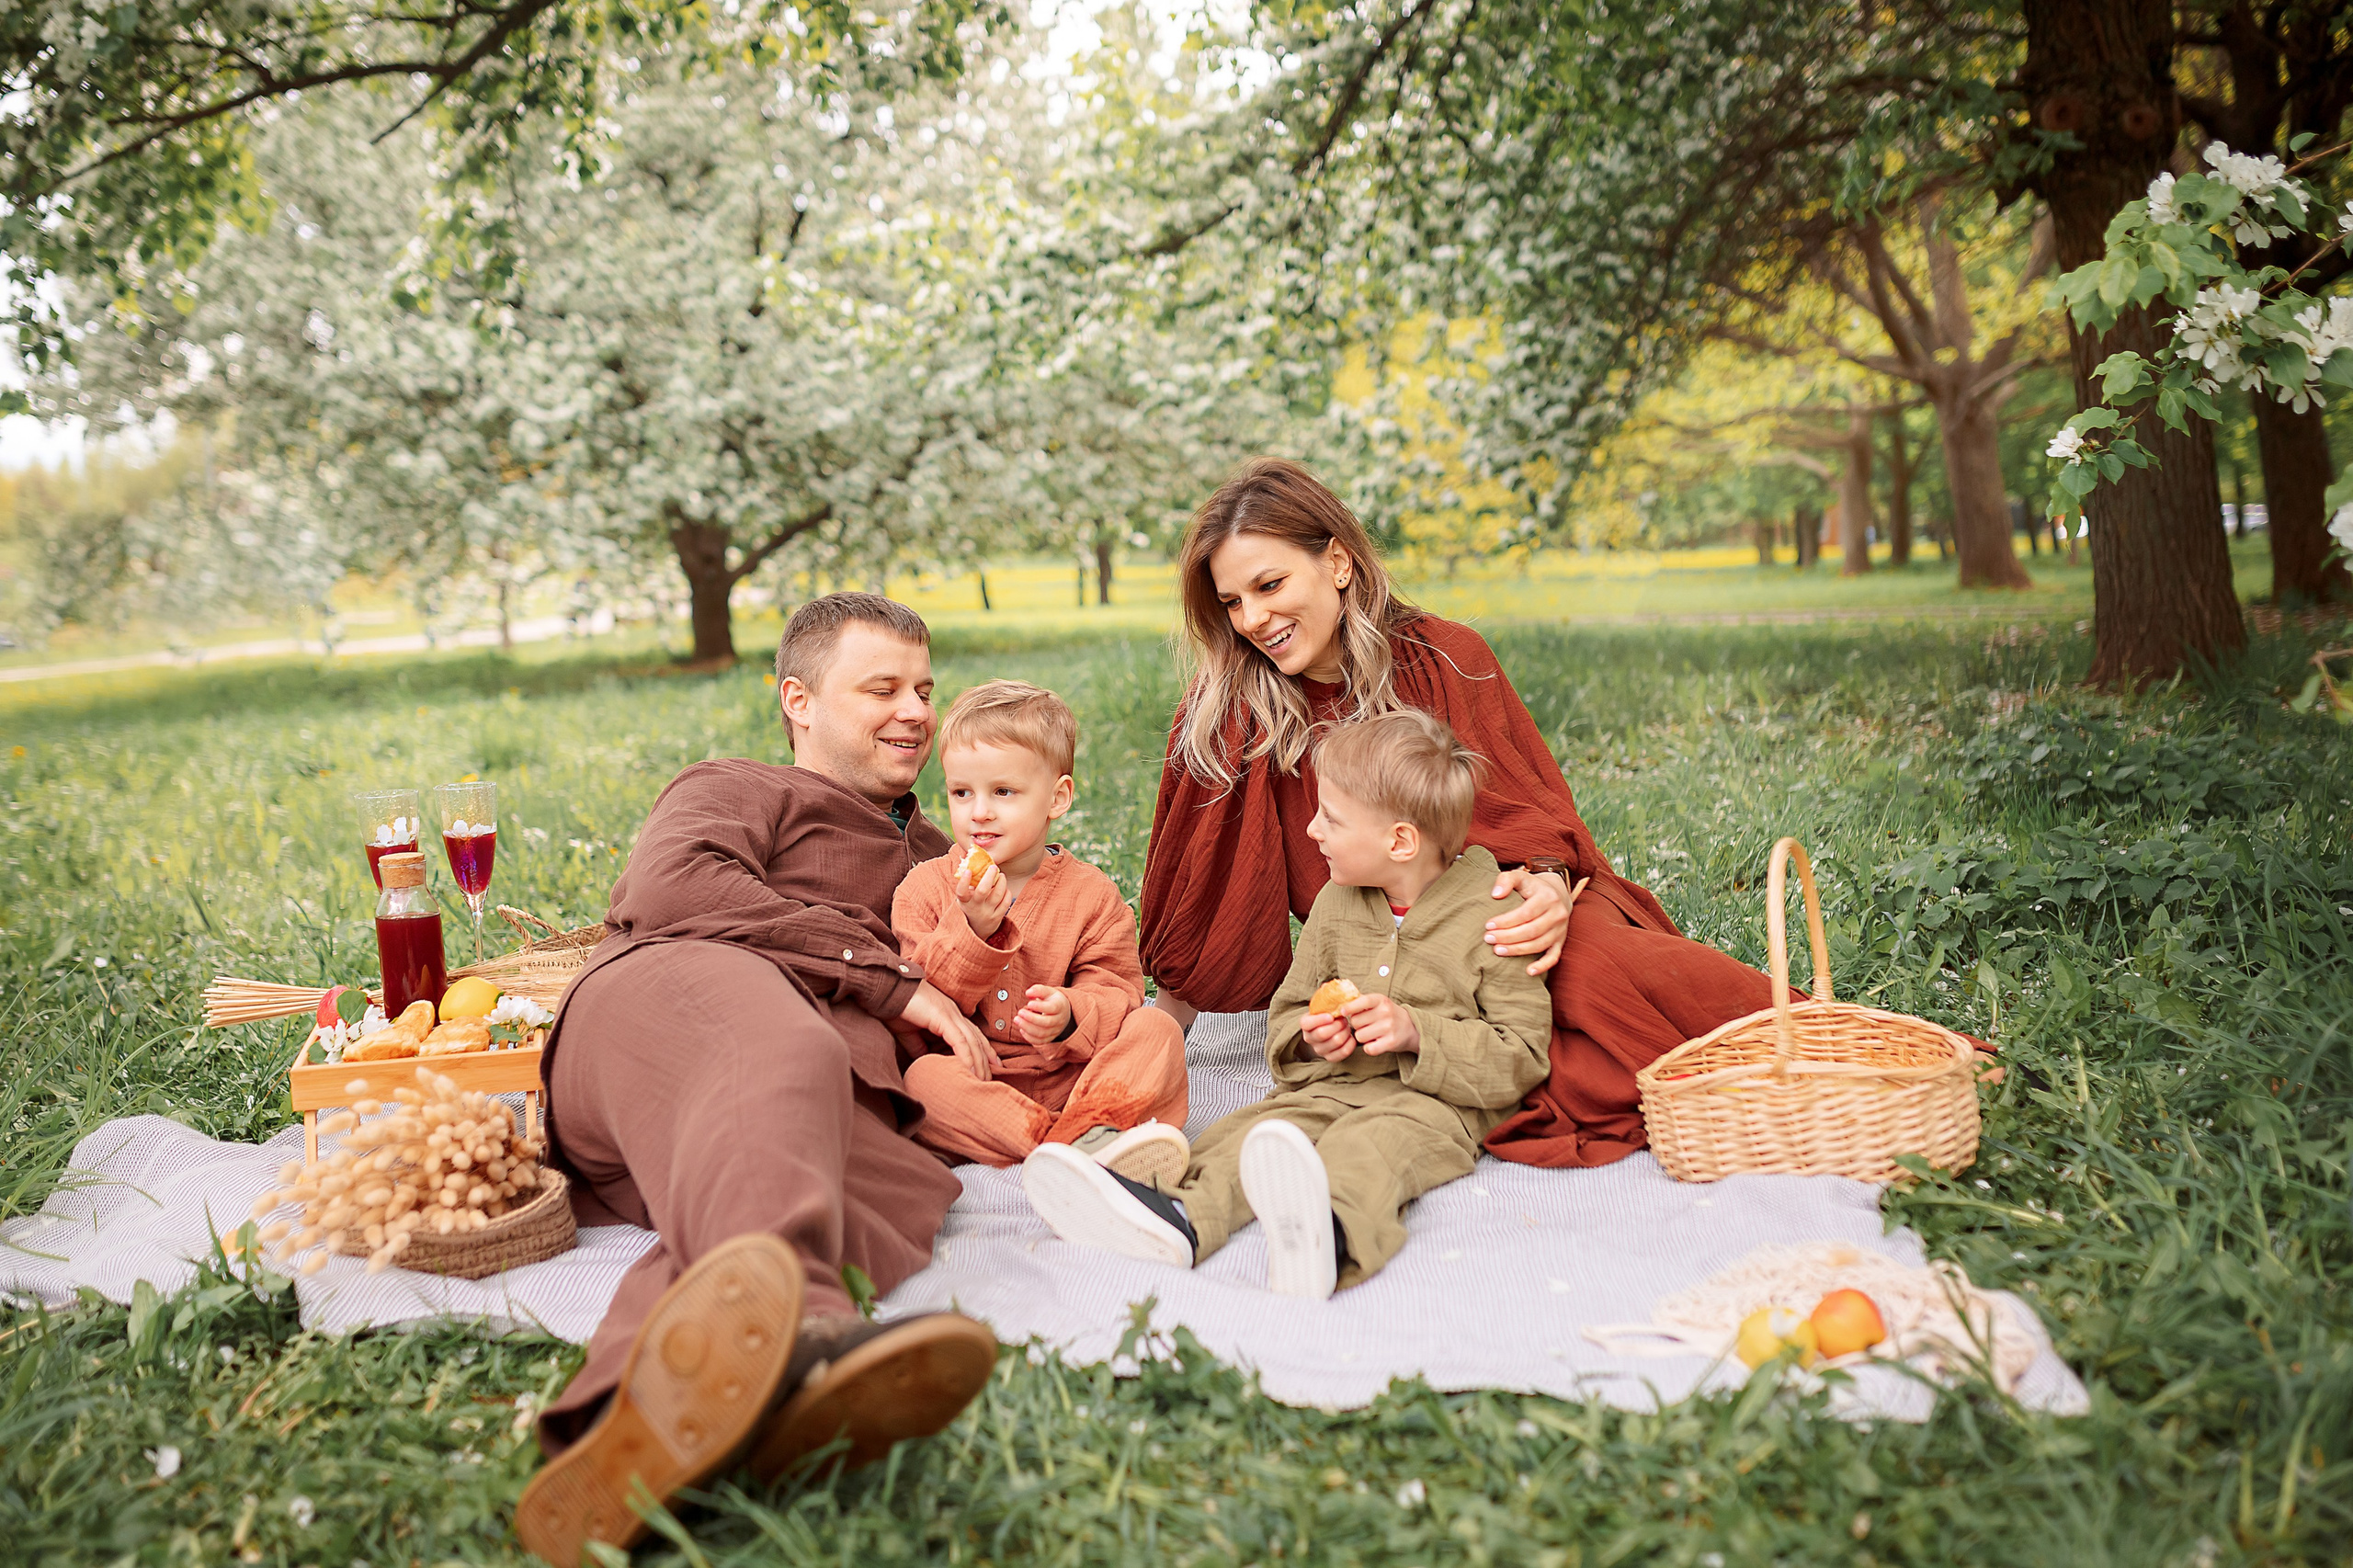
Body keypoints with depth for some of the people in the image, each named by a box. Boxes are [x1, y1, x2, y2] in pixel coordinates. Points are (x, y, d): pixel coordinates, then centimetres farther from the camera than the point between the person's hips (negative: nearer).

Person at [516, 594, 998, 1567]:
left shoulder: (935, 861, 44)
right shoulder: (736, 789, 27)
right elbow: (670, 885, 3)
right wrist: (885, 977, -2)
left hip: (845, 1098, 3)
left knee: (882, 1198, -37)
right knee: (778, 1060, -42)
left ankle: (633, 1426, -67)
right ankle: (790, 1333, -74)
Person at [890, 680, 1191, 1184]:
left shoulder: (1092, 895, 6)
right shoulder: (925, 889, 7)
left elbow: (1117, 996, 0)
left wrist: (1071, 1015, -24)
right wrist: (971, 930, -17)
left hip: (1070, 1080, 1)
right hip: (973, 1080, -1)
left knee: (1156, 1029, -21)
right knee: (923, 1076, -33)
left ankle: (1086, 1125, -46)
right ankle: (1085, 1144, -44)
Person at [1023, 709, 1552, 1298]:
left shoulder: (1492, 920, -5)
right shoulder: (1335, 904, 13)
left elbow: (1522, 1055, -6)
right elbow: (1286, 1012, 22)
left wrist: (1416, 1032, -18)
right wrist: (1310, 1037, -3)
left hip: (1433, 1103, -6)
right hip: (1330, 1088, 6)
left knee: (1375, 1142, -38)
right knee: (1253, 1134, -23)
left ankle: (1329, 1235, -70)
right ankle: (1179, 1218, -51)